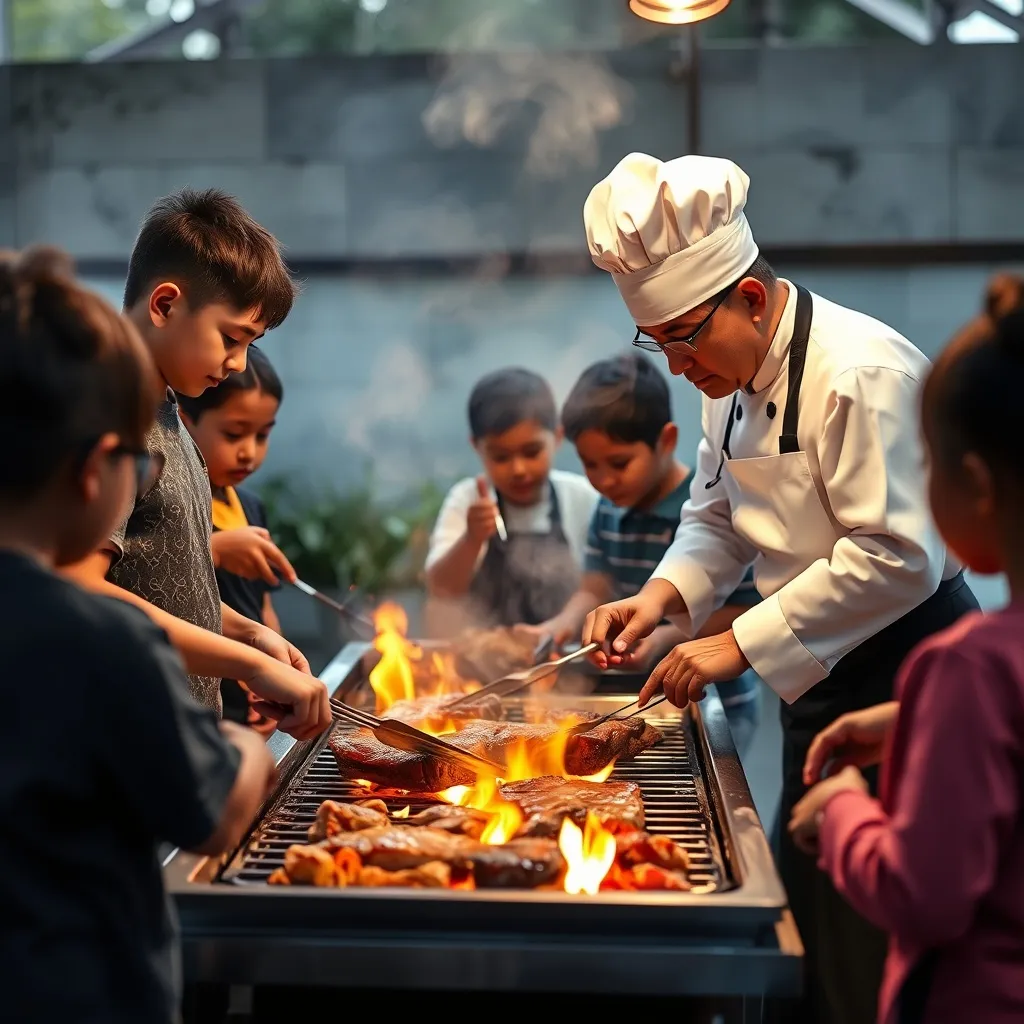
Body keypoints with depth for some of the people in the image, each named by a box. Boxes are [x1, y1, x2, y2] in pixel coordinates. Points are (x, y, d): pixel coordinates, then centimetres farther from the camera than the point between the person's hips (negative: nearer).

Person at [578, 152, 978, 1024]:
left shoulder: (861, 373, -23)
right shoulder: (737, 380, 6)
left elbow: (897, 557, -27)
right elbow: (716, 515, 15)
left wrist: (740, 645, -25)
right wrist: (664, 594, -6)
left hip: (905, 670, -9)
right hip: (824, 684, 9)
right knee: (806, 918, 18)